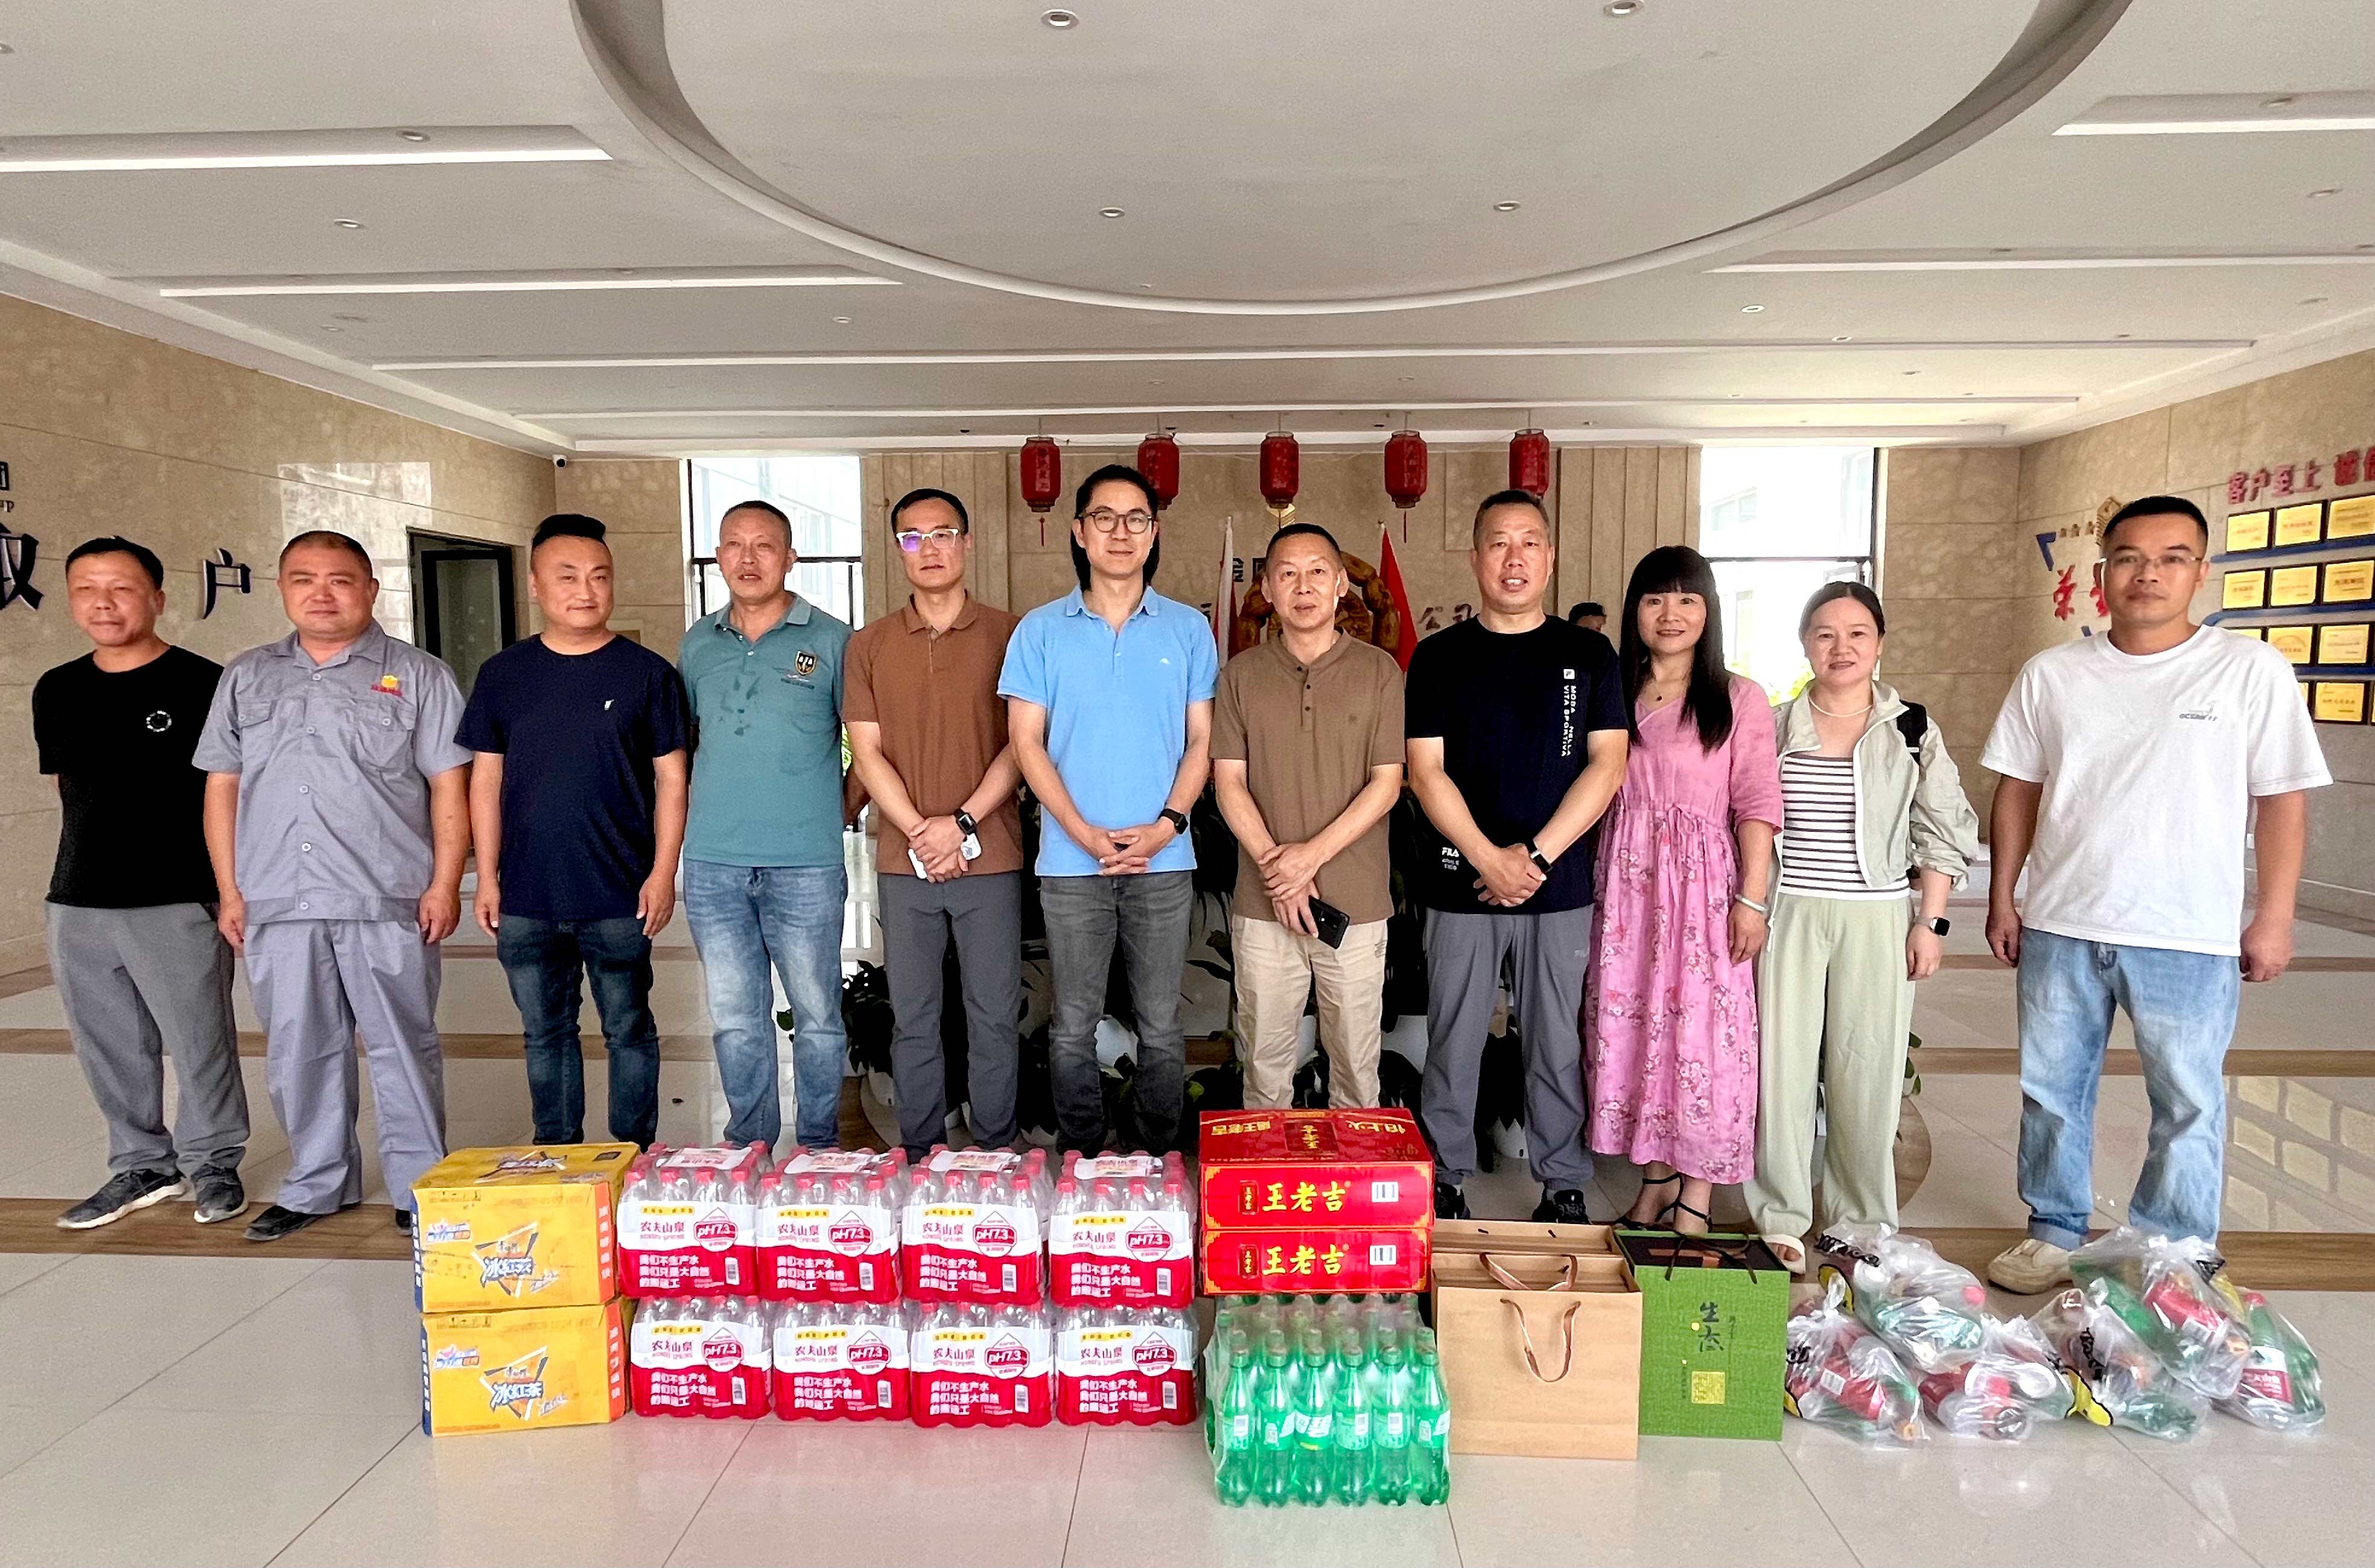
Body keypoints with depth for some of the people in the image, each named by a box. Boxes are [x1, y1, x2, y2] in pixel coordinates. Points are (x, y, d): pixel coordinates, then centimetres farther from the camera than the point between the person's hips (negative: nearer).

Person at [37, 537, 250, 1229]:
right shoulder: (55, 691, 11)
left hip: (178, 904, -5)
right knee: (109, 1050, 14)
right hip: (76, 909, 6)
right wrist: (69, 887, 16)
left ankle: (212, 1163, 20)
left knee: (200, 1042, 3)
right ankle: (142, 1166, 29)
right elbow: (68, 792, 18)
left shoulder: (202, 684, -6)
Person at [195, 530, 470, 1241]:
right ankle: (316, 1185, 25)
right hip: (277, 905, 4)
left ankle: (419, 1187, 14)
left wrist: (445, 884, -8)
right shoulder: (247, 678, 14)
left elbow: (449, 788, -1)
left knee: (402, 1047, 3)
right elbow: (222, 787, 14)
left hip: (387, 902, -3)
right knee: (298, 1050, 11)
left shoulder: (418, 675, 3)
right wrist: (230, 891, 8)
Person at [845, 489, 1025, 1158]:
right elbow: (867, 753, 2)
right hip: (904, 863, 2)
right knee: (913, 1020, 9)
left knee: (994, 1016, 5)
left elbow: (1021, 745, -3)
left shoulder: (1006, 635, 2)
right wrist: (920, 833, -9)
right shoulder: (870, 645, 7)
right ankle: (921, 1153, 22)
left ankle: (996, 1150, 19)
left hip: (990, 856, -2)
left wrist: (964, 824, -13)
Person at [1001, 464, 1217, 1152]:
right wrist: (1085, 834, -10)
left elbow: (1202, 739, 5)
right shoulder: (1041, 630, 4)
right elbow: (1027, 742, 1)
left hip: (1164, 859, 1)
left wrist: (1166, 825, -10)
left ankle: (1161, 1160, 22)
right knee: (1074, 1026, 7)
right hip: (1071, 861, 0)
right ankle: (1081, 1160, 22)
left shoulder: (1188, 628, 6)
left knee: (1161, 1025, 8)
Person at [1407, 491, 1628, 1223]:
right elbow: (1425, 770, -3)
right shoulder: (1439, 656, 4)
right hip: (1459, 882, 0)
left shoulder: (1588, 656, 6)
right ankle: (1445, 1182, 20)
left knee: (1557, 1044, 8)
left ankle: (1563, 1187, 22)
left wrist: (1537, 855, -11)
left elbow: (1606, 765, -1)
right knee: (1453, 1043, 6)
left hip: (1559, 886, 1)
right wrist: (1490, 860, -13)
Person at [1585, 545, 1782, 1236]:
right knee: (1632, 1025, 7)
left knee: (1704, 1029, -3)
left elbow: (1756, 805, -4)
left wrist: (1753, 896, -11)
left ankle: (1696, 1194, 9)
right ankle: (1656, 1176, 21)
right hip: (1627, 883, 4)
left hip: (1703, 883, -4)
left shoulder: (1739, 700, 0)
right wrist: (1589, 886, 7)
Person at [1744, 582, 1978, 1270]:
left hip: (1876, 918, 0)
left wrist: (1931, 922, 0)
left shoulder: (1912, 728, 4)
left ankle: (1861, 1225, 18)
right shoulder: (1776, 727, 5)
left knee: (1867, 1070, 3)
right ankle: (1781, 1219, 12)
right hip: (1790, 913, 0)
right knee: (1781, 1063, -1)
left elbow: (1945, 833, 6)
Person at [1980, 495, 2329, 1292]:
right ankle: (2055, 1233, 30)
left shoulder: (2252, 671, -4)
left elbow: (2282, 799, -2)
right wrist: (2002, 897, 7)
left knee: (2188, 1105, 7)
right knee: (2051, 1090, 13)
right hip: (2060, 926, 3)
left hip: (2189, 935, -2)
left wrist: (2275, 917, -4)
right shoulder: (2051, 674, 3)